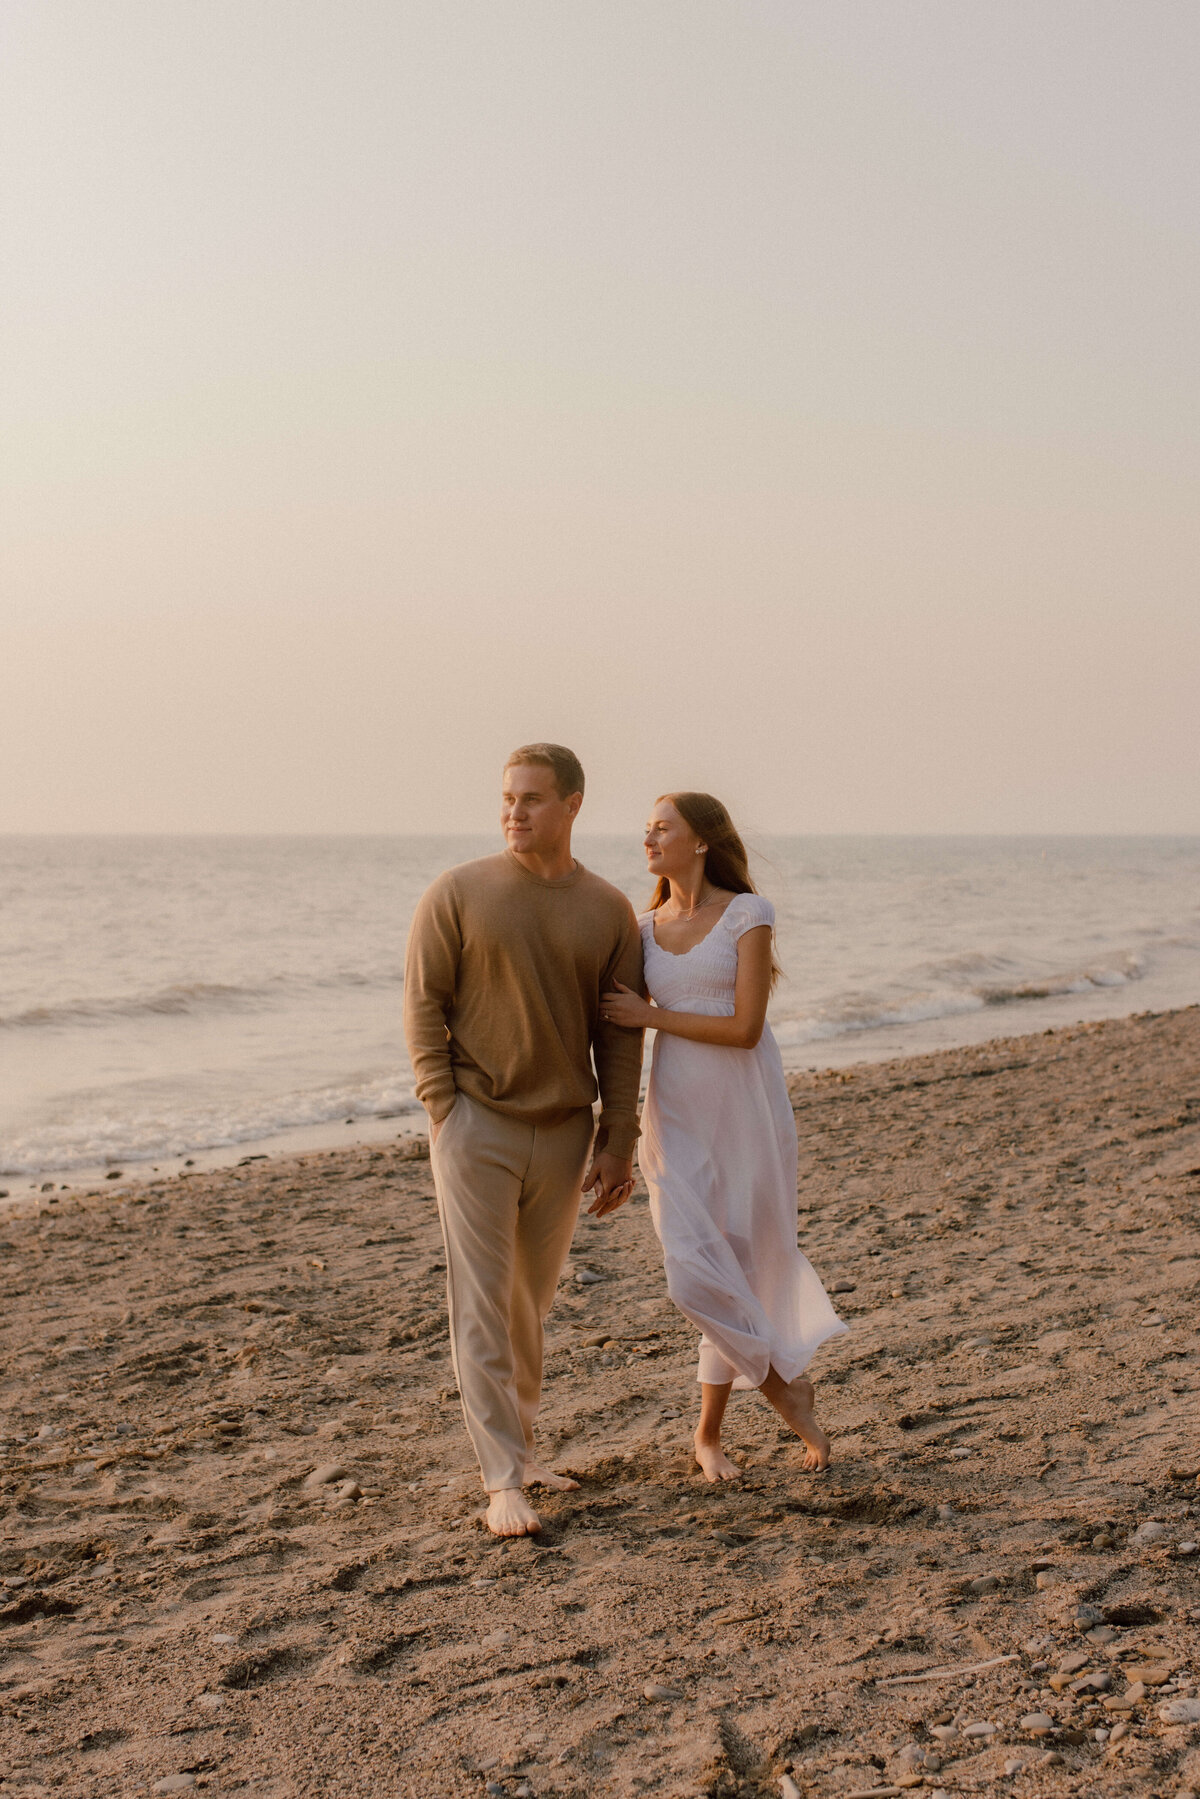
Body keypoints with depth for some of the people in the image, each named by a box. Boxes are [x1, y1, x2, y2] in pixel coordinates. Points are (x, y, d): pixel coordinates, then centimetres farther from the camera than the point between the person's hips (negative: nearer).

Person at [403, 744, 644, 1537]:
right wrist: (445, 1111, -10)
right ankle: (504, 1481, -1)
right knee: (481, 1306, -4)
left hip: (562, 1133, 3)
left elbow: (622, 1035, 4)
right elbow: (424, 1004, -3)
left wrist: (617, 1142, 0)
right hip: (477, 1126, -3)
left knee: (531, 1299, 15)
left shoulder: (608, 910, 3)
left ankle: (518, 1445, 31)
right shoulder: (459, 893, -5)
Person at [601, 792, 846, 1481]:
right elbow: (622, 1034, 13)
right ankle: (784, 1379, 15)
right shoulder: (646, 929, 8)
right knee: (698, 1275, -9)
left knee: (742, 1267, 4)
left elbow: (745, 1028, -14)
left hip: (748, 1109, -3)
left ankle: (710, 1433, 21)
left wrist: (649, 1014, -11)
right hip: (678, 1114, 4)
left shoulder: (748, 913, -6)